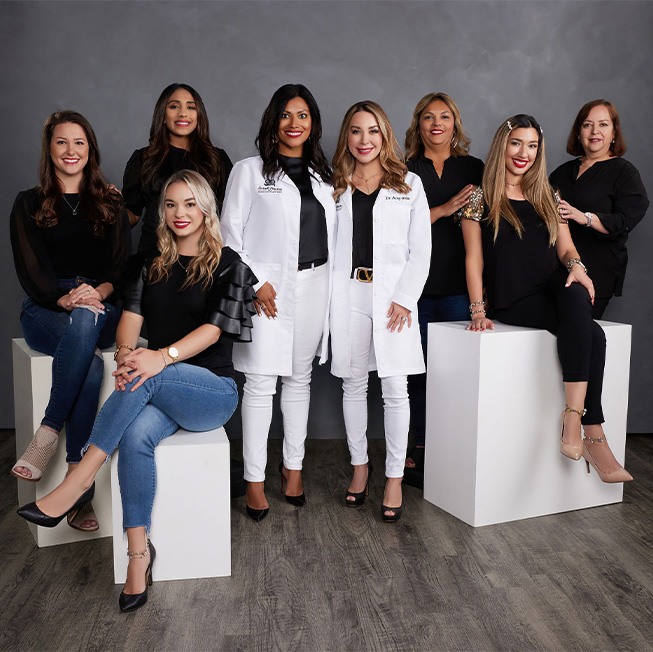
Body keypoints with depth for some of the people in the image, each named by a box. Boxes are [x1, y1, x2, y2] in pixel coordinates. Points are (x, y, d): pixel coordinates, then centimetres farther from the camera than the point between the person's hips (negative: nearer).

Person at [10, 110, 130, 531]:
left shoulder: (111, 205, 15)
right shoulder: (29, 204, 11)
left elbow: (122, 263, 4)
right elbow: (30, 267, -1)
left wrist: (99, 291, -18)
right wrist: (65, 298, -21)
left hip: (102, 310, 1)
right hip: (45, 311, -1)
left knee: (85, 323, -37)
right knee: (90, 363, -34)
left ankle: (48, 434, -31)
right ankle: (77, 478, -33)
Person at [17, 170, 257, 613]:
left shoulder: (227, 264, 2)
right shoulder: (148, 263, 15)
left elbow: (213, 328, -11)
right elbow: (131, 314, 1)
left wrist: (164, 356, -28)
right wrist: (126, 352, -22)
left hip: (214, 389, -3)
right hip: (161, 392, 3)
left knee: (146, 379, -34)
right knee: (136, 436, -31)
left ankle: (79, 482, -30)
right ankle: (139, 552, -23)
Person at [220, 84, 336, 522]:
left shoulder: (322, 174, 15)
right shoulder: (250, 171, 1)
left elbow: (332, 235, 16)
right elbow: (231, 234, -3)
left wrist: (332, 284, 5)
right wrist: (255, 282, -12)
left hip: (314, 285, 4)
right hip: (270, 288, -4)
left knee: (299, 378, 12)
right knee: (260, 383, -4)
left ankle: (294, 466, 23)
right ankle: (255, 479, 5)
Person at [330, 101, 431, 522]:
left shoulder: (409, 184, 8)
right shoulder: (334, 186, 11)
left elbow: (420, 249, 3)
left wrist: (405, 298, -8)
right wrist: (327, 295, -2)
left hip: (392, 293, -2)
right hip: (348, 293, 2)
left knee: (395, 389, -2)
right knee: (353, 384, 9)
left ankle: (395, 478, 8)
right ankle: (360, 465, 24)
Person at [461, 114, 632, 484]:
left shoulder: (548, 197, 19)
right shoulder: (481, 200, 6)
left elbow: (566, 248, 13)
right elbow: (475, 259, 0)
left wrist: (576, 266, -12)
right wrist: (478, 311, -11)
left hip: (553, 290, 4)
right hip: (511, 301, -4)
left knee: (576, 295, -33)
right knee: (591, 335, -27)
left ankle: (573, 421, -35)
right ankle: (595, 438, -25)